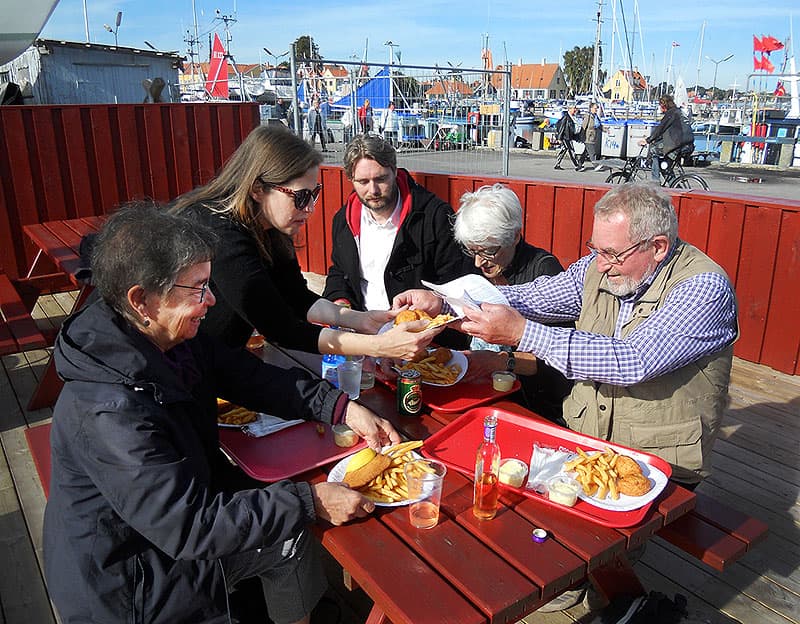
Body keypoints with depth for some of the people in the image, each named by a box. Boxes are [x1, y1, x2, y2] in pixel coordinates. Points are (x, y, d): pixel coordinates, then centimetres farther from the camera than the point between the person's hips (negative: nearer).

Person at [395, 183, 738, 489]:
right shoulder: (599, 266, 1)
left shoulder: (705, 288, -19)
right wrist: (441, 302, -9)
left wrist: (521, 332, -31)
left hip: (661, 466, -5)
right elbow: (533, 296, 3)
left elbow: (632, 362, -30)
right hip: (580, 440, 6)